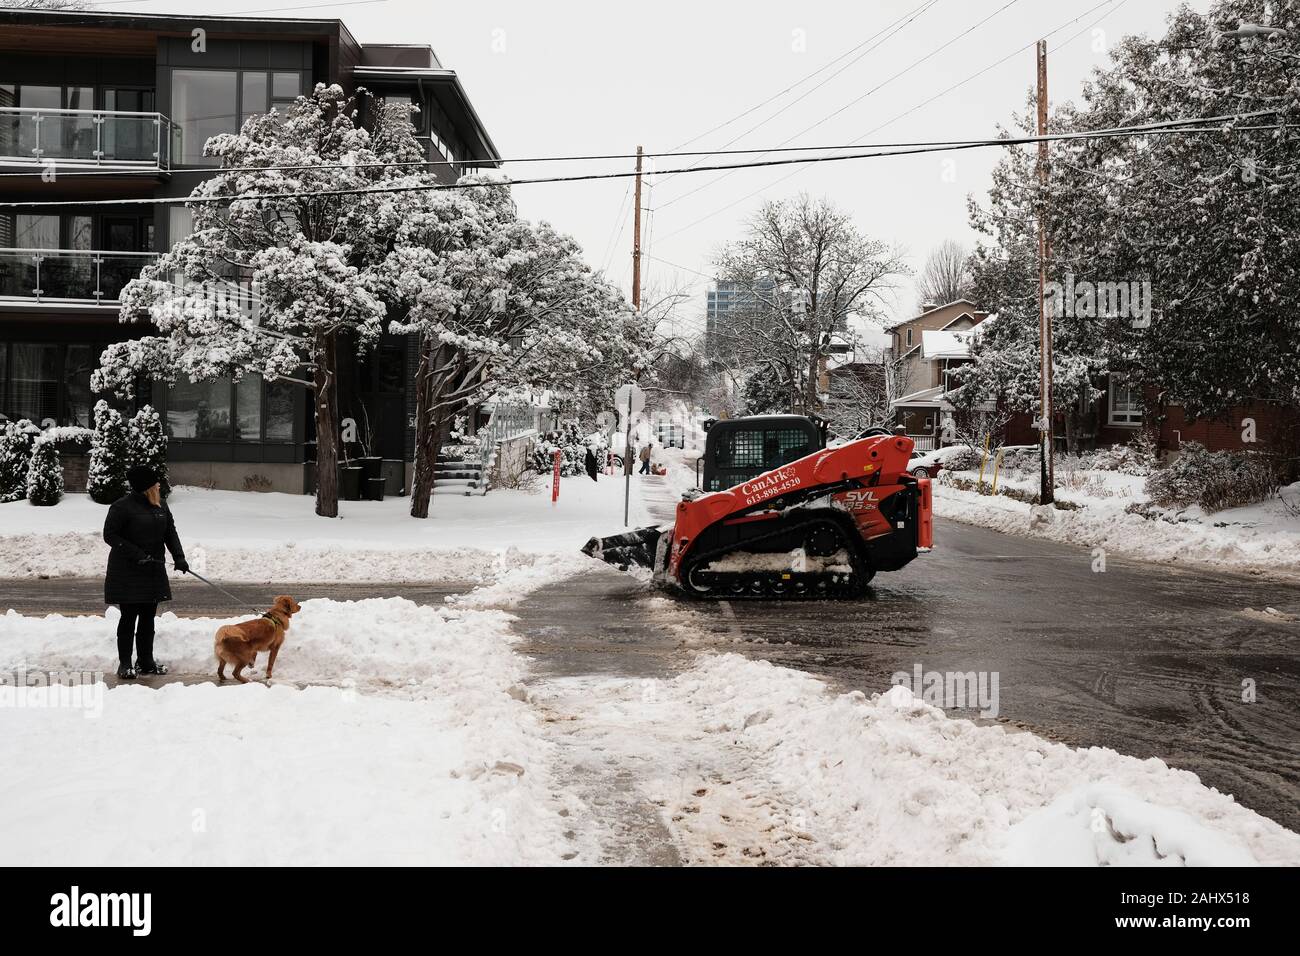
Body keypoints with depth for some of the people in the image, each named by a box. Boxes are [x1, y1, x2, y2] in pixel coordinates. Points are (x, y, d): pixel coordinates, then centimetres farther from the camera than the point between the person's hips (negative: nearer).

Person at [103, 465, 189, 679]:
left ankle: (146, 661, 20)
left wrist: (179, 557, -3)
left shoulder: (161, 505, 7)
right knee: (129, 616, -1)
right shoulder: (123, 507, -13)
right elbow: (110, 535, -12)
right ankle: (125, 664, 8)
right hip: (127, 572, -6)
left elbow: (170, 531, 11)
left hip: (153, 570, 6)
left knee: (148, 616, 11)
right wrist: (135, 553, -20)